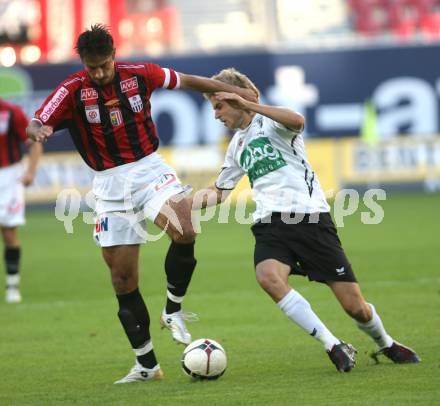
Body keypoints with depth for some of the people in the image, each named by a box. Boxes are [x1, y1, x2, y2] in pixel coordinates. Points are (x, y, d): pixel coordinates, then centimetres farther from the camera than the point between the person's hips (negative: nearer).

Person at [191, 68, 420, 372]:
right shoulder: (237, 145, 23)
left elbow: (297, 121, -25)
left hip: (310, 217, -5)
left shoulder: (270, 122, 2)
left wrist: (247, 105, -29)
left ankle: (386, 344, 28)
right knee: (268, 276, -32)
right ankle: (334, 346, -24)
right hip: (271, 226, 5)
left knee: (355, 306, -6)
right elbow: (219, 192, 37)